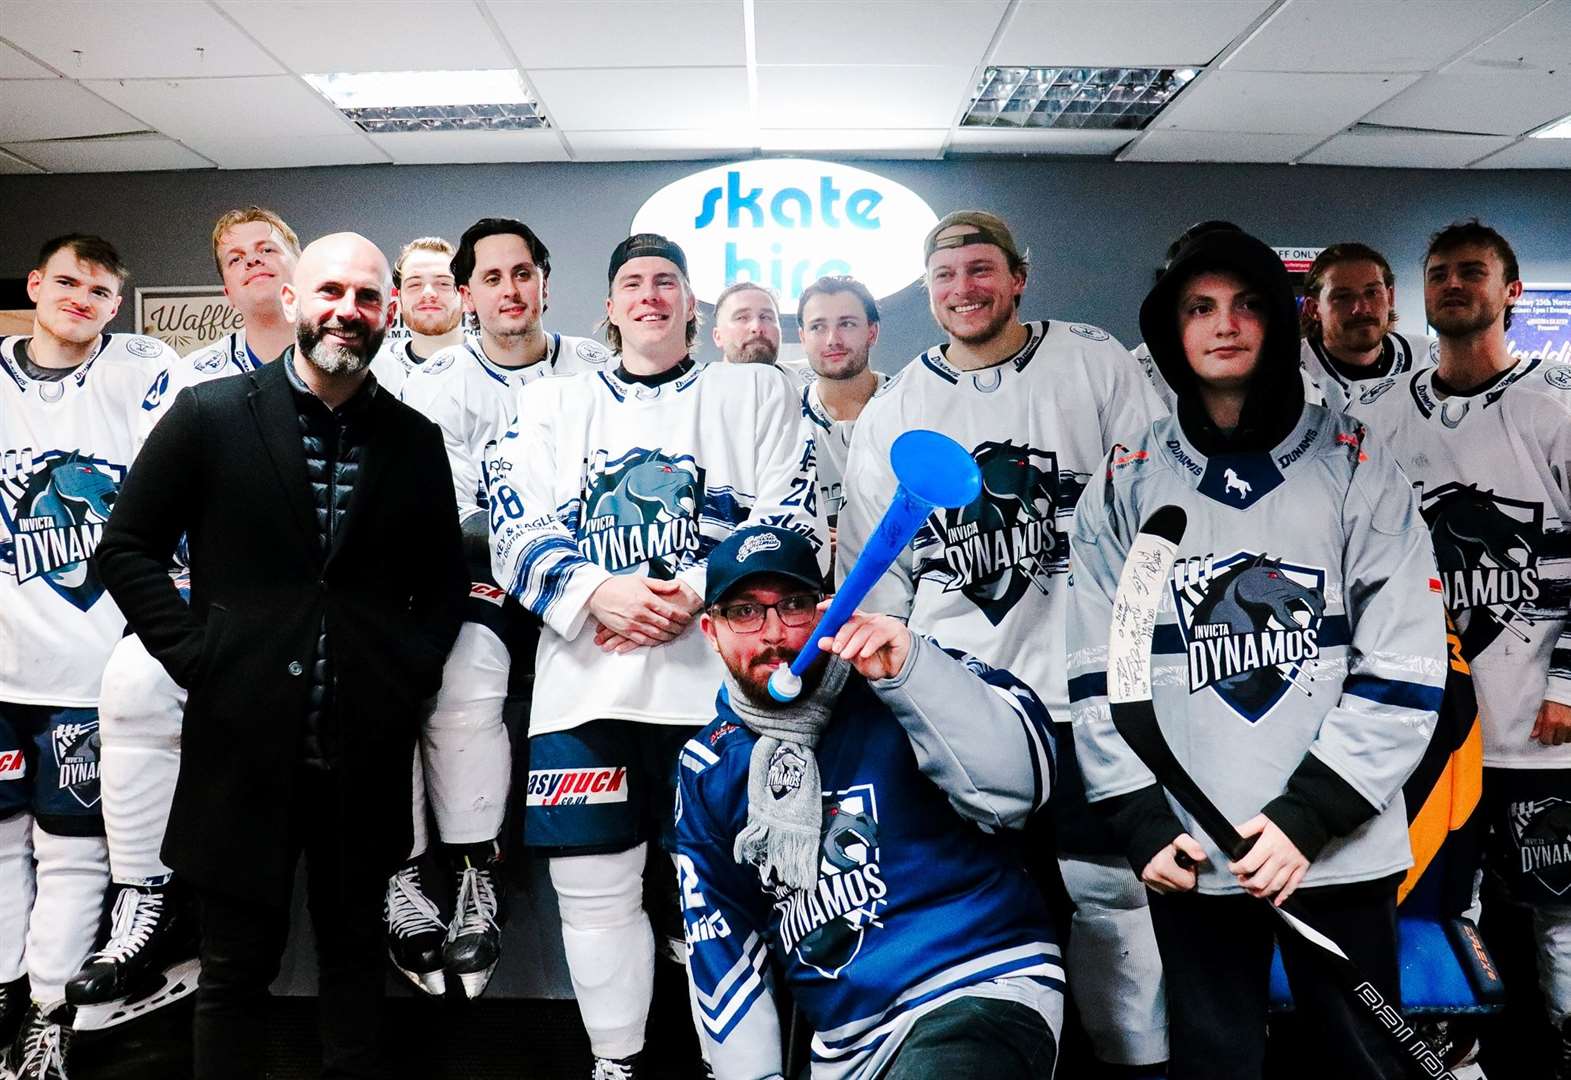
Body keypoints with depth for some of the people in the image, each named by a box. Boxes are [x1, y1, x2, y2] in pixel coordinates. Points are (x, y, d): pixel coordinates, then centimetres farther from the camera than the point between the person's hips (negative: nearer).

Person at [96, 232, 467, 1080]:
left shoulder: (415, 441, 5)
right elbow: (128, 547, 2)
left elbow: (445, 581, 13)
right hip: (244, 741, -2)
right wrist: (197, 657, -7)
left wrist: (412, 671, -1)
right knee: (236, 967, 11)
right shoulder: (210, 415, -1)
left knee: (354, 954, 16)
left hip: (366, 751, 2)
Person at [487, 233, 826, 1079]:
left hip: (717, 677, -2)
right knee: (593, 891, 8)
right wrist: (596, 593, -13)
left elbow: (792, 523, 2)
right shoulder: (551, 404, 17)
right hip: (585, 682, 2)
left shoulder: (755, 392, 12)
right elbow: (517, 531, 6)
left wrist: (695, 593, -13)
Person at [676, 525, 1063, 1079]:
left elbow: (1018, 787, -22)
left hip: (984, 991, -6)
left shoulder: (905, 674, -7)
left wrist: (908, 670, -32)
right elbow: (721, 932, 13)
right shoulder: (706, 767, 8)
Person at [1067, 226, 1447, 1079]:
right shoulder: (1125, 482, 4)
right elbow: (1097, 667, 3)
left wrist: (1309, 813, -12)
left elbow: (1404, 664, -4)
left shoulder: (1356, 466, 1)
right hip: (1190, 853, 1)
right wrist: (1141, 818, -5)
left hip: (1342, 847, 0)